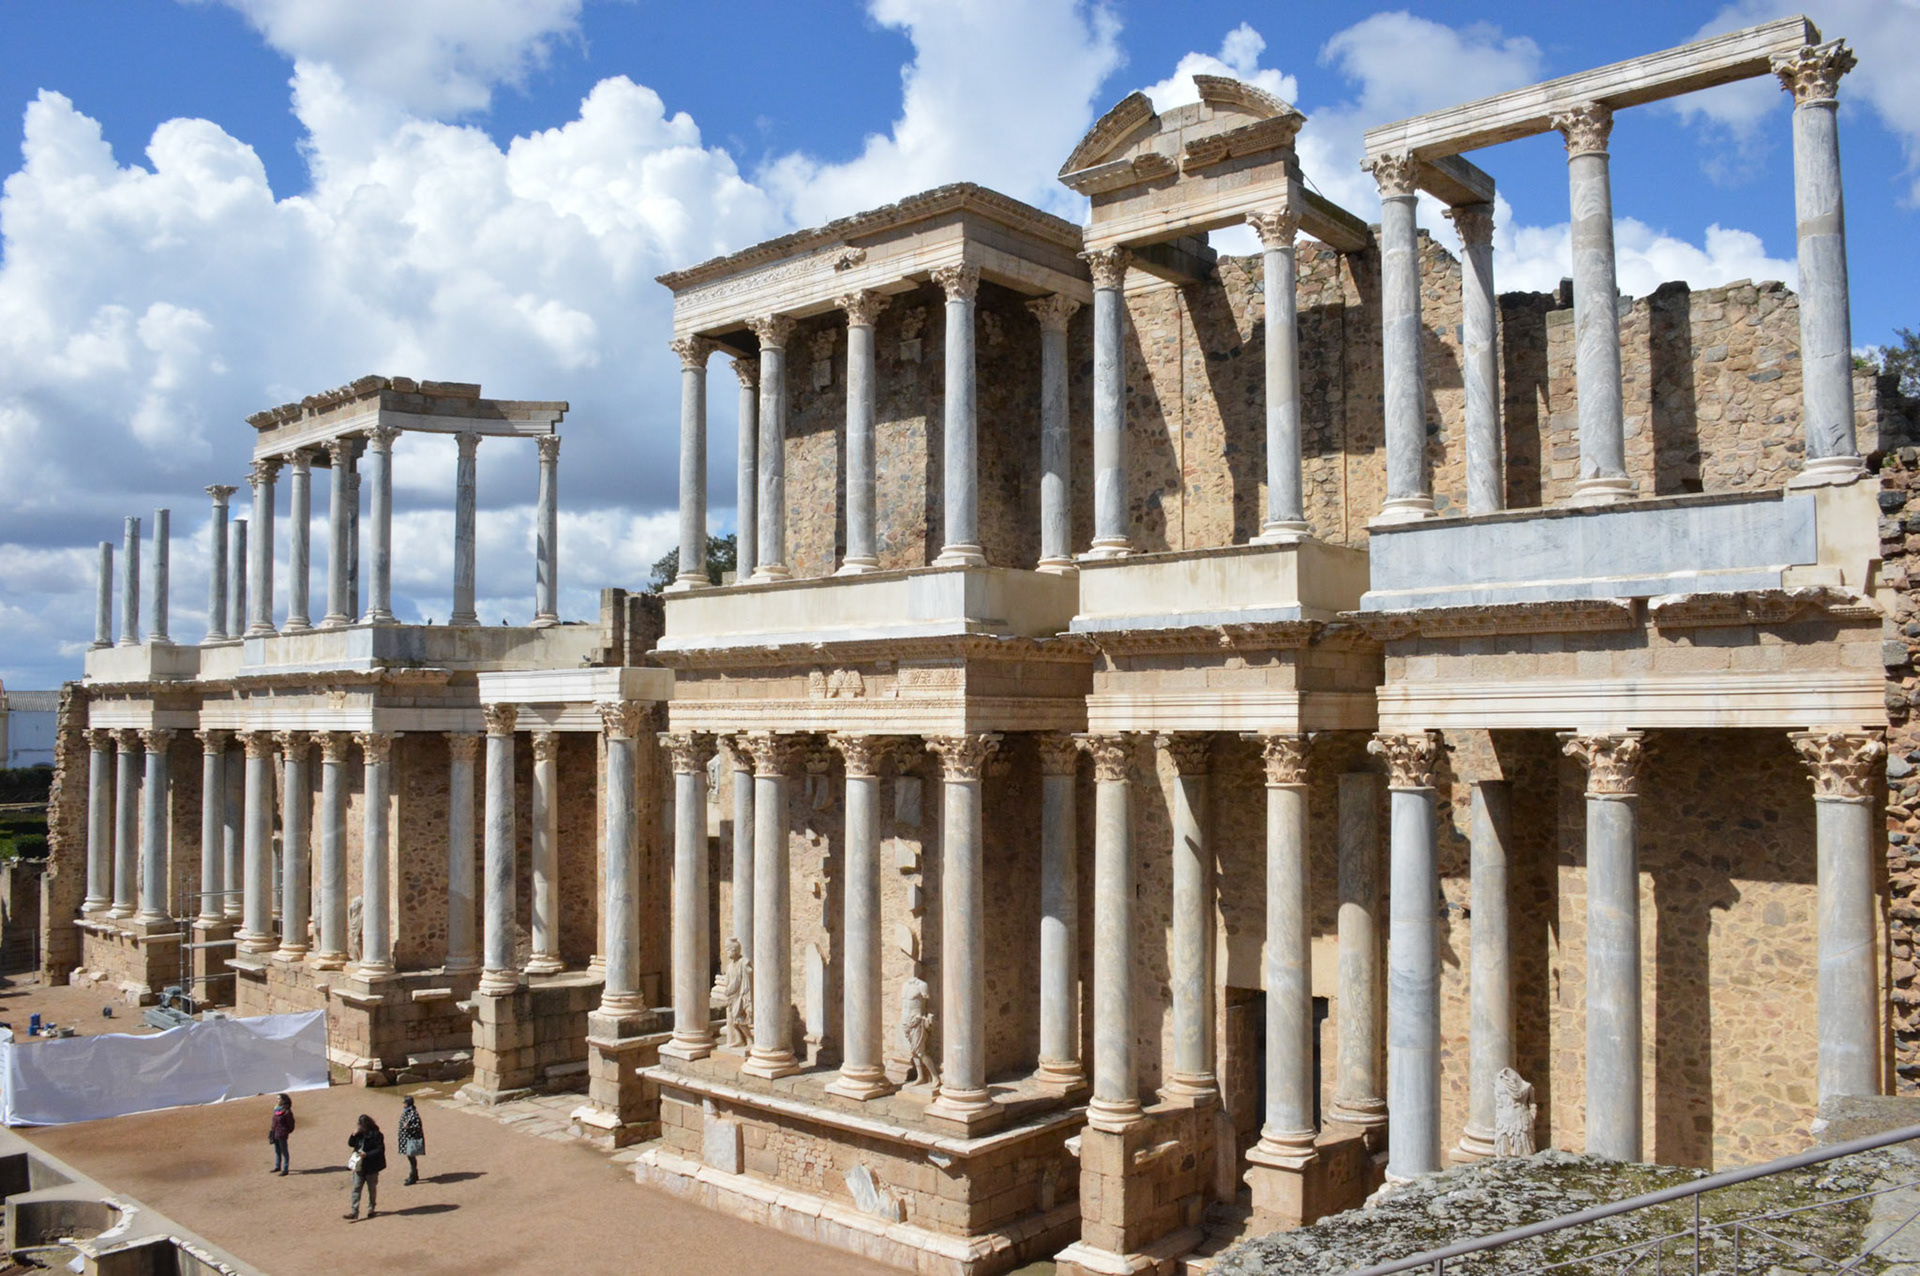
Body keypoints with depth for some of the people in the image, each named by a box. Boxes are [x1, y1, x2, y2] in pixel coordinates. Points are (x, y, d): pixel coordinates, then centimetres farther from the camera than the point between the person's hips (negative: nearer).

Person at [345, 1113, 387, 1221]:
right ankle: (354, 1212, -2)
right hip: (359, 1166, 5)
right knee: (356, 1188, -1)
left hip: (371, 1167, -5)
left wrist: (366, 1154, -24)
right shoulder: (359, 1134, 4)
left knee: (372, 1189, 10)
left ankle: (371, 1209, 27)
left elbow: (380, 1150, -15)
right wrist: (354, 1135, -8)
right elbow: (350, 1144, 10)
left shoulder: (376, 1135, -15)